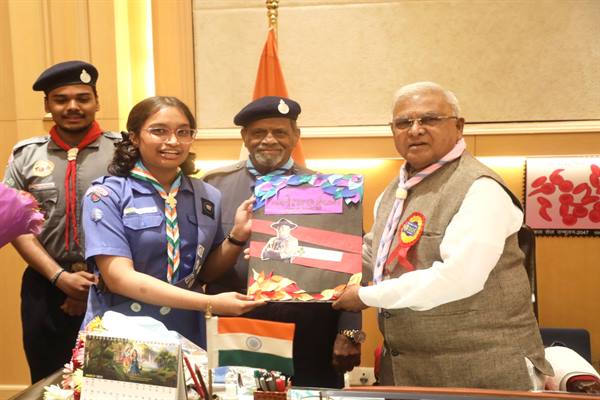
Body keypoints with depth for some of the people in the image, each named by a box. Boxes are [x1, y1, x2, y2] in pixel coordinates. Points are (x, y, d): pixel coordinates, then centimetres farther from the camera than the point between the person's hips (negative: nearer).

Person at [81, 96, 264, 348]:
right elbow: (118, 277, -18)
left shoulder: (208, 197, 2)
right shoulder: (107, 194, -10)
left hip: (187, 338, 3)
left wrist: (238, 236, -10)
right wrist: (210, 304, -23)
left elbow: (204, 273, 8)